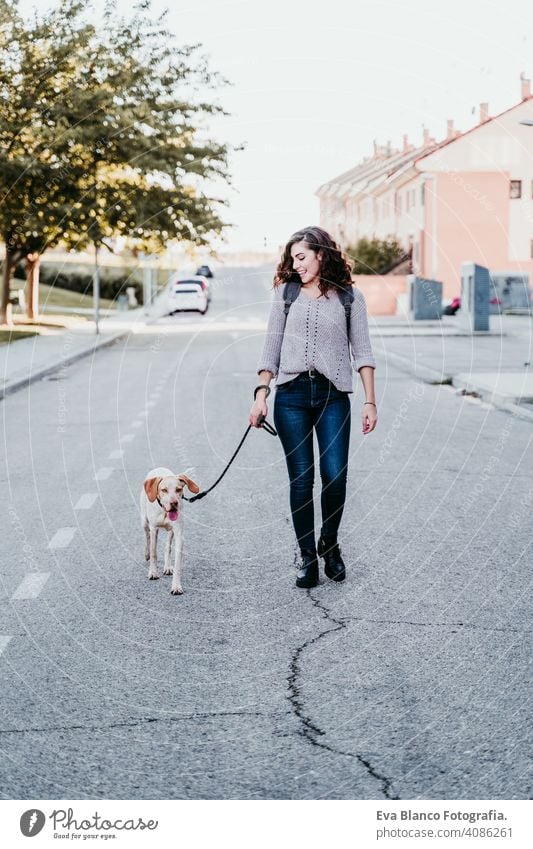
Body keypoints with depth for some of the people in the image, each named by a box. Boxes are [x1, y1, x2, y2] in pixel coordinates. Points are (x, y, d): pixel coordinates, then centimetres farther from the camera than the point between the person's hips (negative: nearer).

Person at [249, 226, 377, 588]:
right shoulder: (286, 293, 11)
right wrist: (261, 395, 2)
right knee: (301, 481, 0)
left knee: (335, 476, -10)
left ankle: (329, 545, 15)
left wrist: (370, 402, -2)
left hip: (333, 397, -1)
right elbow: (271, 348, 10)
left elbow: (362, 352, 5)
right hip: (291, 396, 1)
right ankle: (308, 558, 11)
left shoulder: (350, 297, 8)